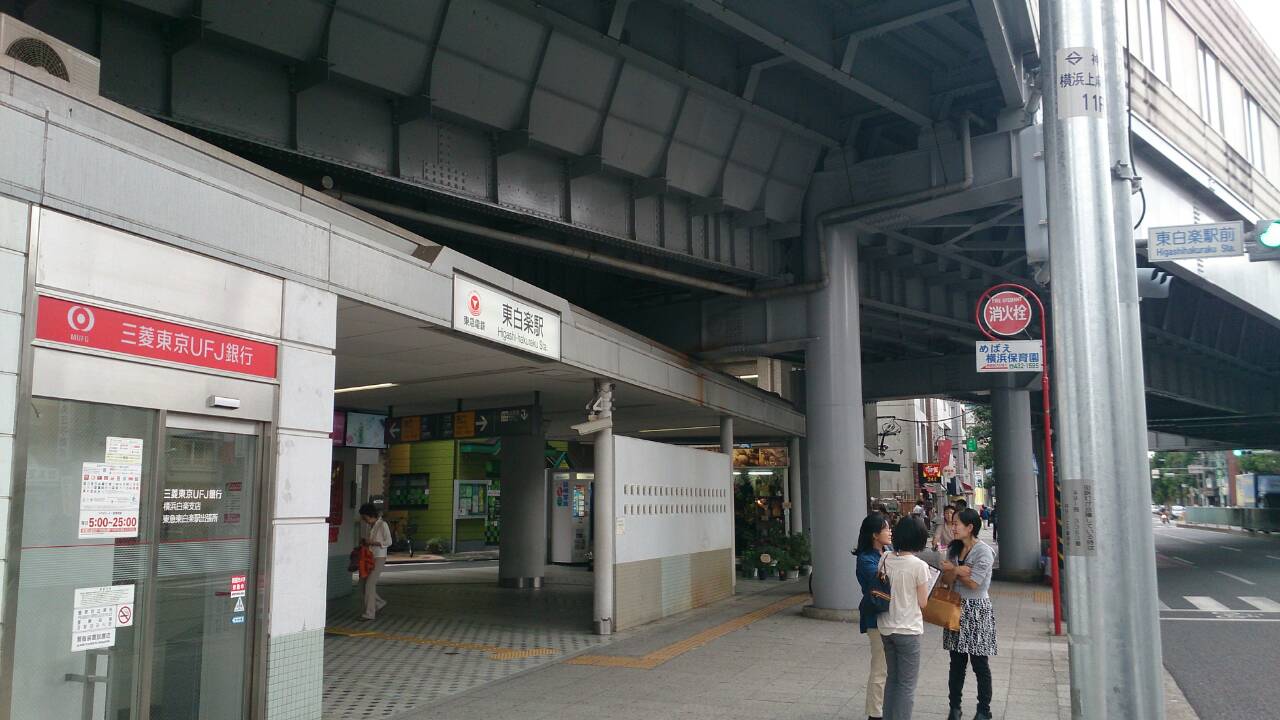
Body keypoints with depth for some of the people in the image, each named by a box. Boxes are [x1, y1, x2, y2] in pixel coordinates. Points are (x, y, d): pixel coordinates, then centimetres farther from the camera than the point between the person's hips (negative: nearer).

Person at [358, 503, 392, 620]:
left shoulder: (382, 524, -11)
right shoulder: (368, 525, 10)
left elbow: (388, 542, -13)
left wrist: (372, 542, -18)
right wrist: (363, 541, 1)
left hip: (379, 558, -8)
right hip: (369, 557, 8)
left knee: (369, 584, -11)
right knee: (363, 584, 6)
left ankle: (369, 613, -4)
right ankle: (379, 603, 24)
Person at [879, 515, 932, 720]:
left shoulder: (886, 559, -3)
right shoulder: (919, 566, -16)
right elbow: (923, 603, -9)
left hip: (886, 627, 5)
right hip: (907, 630, -5)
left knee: (891, 678, 19)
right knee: (907, 685, 6)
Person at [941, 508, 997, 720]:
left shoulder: (984, 551, -13)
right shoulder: (954, 549, 8)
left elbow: (973, 583, -16)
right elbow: (946, 580, 1)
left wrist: (954, 569, -4)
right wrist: (959, 571, -18)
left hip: (977, 610, -6)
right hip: (956, 608, 6)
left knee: (979, 663, 3)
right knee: (957, 662, 10)